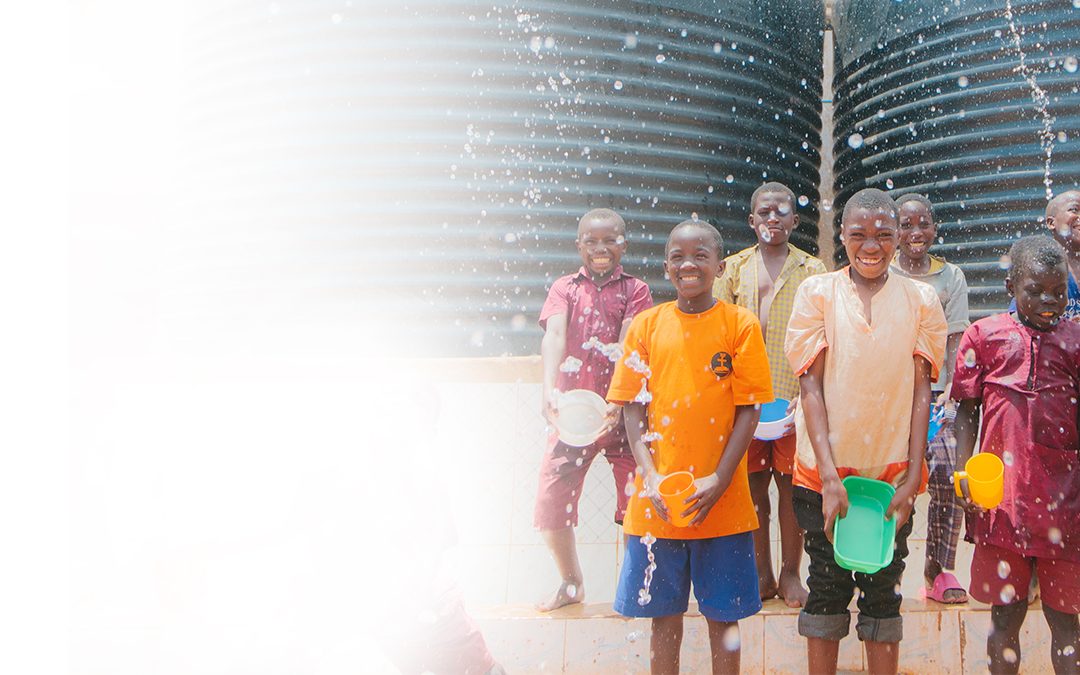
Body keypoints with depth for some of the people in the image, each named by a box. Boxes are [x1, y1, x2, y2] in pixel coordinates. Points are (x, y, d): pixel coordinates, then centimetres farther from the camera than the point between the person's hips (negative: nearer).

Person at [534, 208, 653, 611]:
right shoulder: (565, 287, 8)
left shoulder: (635, 290, 5)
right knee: (551, 499, 0)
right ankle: (571, 583, 21)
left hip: (621, 411, -1)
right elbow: (554, 336, -10)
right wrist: (549, 391, -28)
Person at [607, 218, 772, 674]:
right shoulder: (646, 325, 4)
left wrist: (718, 480, -13)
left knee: (723, 615, 8)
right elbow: (633, 408, 3)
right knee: (664, 613, 11)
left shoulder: (740, 325, -1)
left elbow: (748, 409, -4)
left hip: (722, 501, -1)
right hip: (657, 501, 2)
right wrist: (650, 475, -10)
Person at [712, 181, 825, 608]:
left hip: (793, 398, -1)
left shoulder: (811, 271, 6)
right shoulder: (734, 268, 11)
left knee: (791, 485, 1)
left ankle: (790, 574, 13)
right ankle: (762, 573, 16)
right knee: (752, 486, 5)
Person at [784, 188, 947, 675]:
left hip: (892, 474, 1)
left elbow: (920, 391, 1)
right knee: (826, 585, 8)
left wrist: (912, 477, -7)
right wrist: (829, 475, -12)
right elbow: (811, 385, -4)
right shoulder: (817, 292, -1)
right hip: (825, 472, -1)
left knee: (883, 588, 8)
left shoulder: (921, 300, 3)